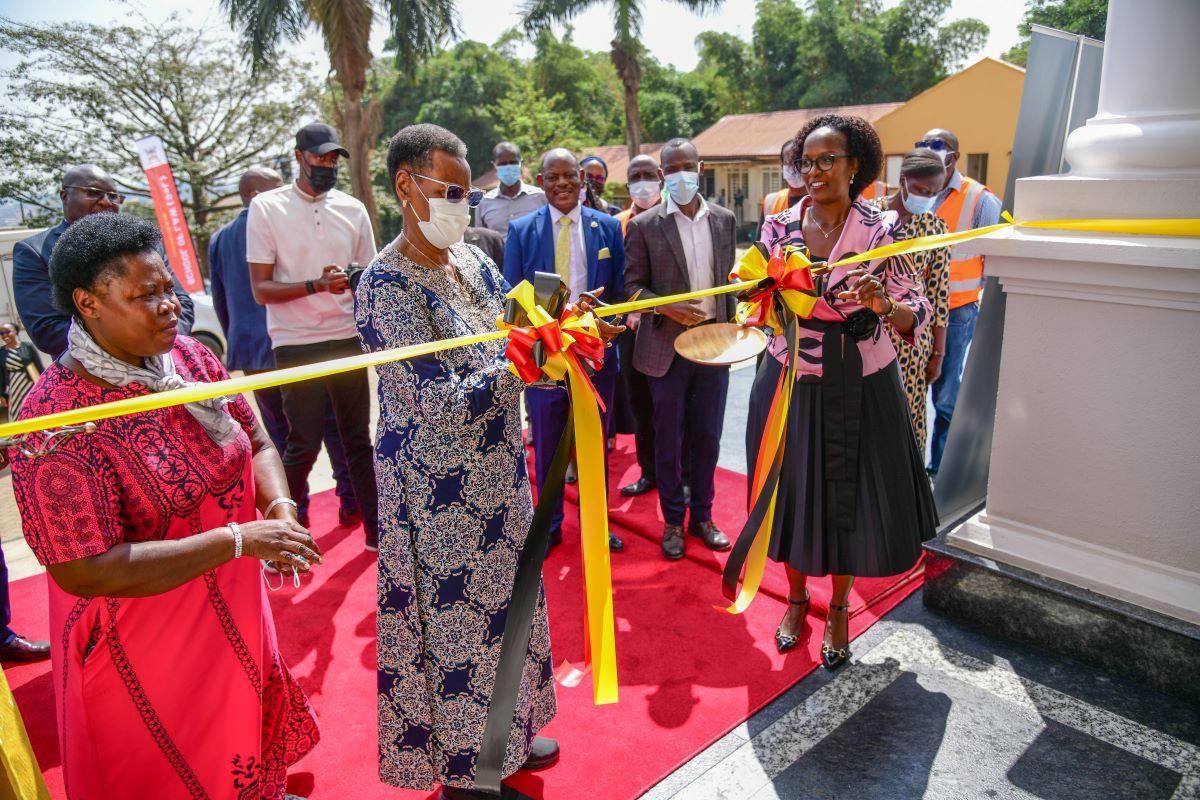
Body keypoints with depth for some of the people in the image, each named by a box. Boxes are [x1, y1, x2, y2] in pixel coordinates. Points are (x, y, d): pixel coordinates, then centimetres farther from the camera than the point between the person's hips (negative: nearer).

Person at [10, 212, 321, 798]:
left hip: (235, 618, 6)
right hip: (146, 654, -6)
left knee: (245, 747, 28)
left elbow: (256, 444, 4)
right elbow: (82, 570, -26)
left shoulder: (189, 356, -6)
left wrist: (279, 507, -17)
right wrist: (238, 540, -28)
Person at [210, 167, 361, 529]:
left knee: (279, 432, 12)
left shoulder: (219, 240, 10)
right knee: (334, 424, 6)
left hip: (250, 350, 5)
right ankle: (350, 502, 11)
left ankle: (293, 511, 15)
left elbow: (220, 303, 15)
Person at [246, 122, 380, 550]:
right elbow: (261, 289, -6)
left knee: (358, 438, 9)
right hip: (296, 345, -3)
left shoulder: (353, 209, 8)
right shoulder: (267, 207, -1)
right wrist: (317, 285, -20)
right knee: (304, 445, 2)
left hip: (348, 340, 3)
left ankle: (375, 528, 19)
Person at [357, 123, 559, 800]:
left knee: (503, 603, 21)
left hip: (497, 471, 8)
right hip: (439, 494, -7)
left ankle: (504, 738, 45)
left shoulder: (473, 260, 4)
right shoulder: (388, 285, -20)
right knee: (455, 620, 10)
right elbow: (444, 404, -26)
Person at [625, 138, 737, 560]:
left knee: (707, 438, 11)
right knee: (668, 441, 8)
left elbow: (728, 279, 13)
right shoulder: (645, 225, -4)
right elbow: (633, 286, -3)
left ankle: (702, 516, 28)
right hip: (666, 346, -3)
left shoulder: (725, 220, 7)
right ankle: (673, 521, 24)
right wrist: (667, 307, -19)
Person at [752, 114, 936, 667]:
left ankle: (839, 608, 35)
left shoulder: (881, 229, -7)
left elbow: (917, 316, -10)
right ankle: (796, 596, 39)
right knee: (791, 493, 13)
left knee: (850, 498, 9)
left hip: (859, 390, -1)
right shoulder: (779, 226, 0)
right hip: (789, 385, 2)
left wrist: (883, 303, -31)